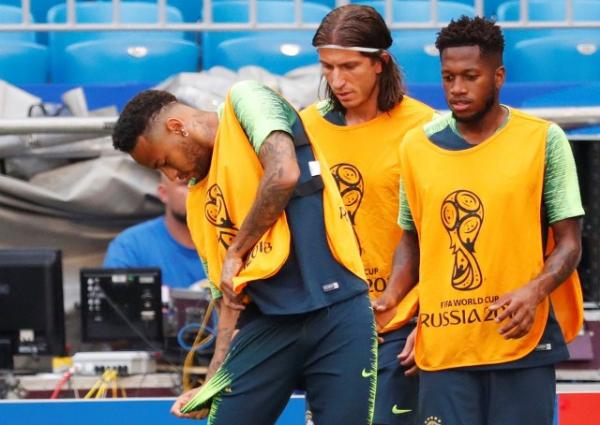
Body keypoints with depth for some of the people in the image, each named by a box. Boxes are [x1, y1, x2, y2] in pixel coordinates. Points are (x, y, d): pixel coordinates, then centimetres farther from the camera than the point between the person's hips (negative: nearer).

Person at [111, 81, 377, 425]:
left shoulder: (244, 101, 2)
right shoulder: (198, 201, 20)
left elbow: (284, 174, -15)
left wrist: (236, 252, -4)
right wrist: (213, 383, 8)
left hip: (337, 309, -6)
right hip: (268, 320, 6)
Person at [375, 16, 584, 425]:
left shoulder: (543, 140, -1)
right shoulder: (418, 145, 8)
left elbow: (569, 242, 0)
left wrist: (535, 291, -19)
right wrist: (390, 298, 0)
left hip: (522, 344, -2)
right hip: (443, 346, 2)